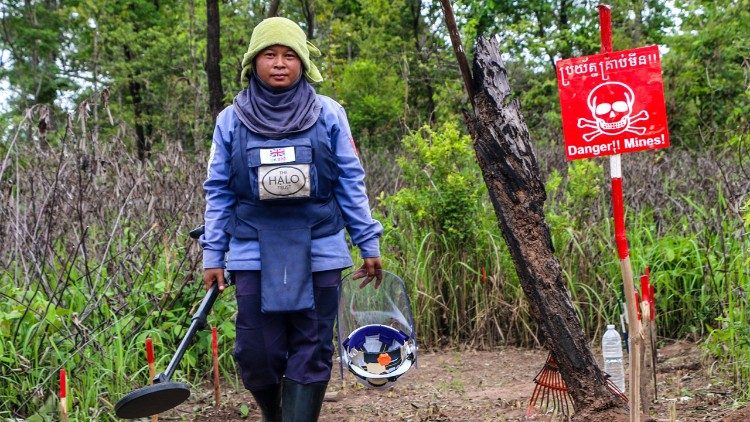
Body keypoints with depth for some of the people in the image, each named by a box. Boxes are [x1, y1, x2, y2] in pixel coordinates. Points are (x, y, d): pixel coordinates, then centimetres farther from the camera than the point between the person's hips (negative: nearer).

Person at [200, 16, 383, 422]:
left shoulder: (329, 114, 2)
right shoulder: (231, 120, 4)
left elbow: (351, 184, 6)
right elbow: (218, 192, 8)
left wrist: (369, 243, 5)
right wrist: (213, 255, 5)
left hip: (319, 252, 0)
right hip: (254, 254, 1)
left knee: (311, 354, 1)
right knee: (257, 354, 2)